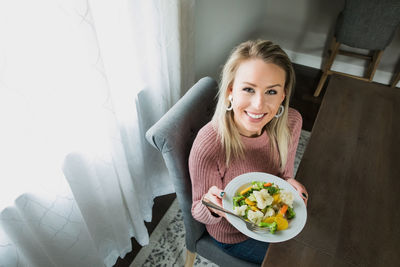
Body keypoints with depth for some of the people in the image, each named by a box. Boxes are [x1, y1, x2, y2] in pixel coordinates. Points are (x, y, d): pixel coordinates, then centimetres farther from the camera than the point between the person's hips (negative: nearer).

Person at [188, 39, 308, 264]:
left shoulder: (291, 122, -21)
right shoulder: (207, 147, -37)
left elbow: (284, 174, -1)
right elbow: (200, 214, -19)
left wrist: (289, 183, -23)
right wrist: (213, 208, -42)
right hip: (234, 236, -4)